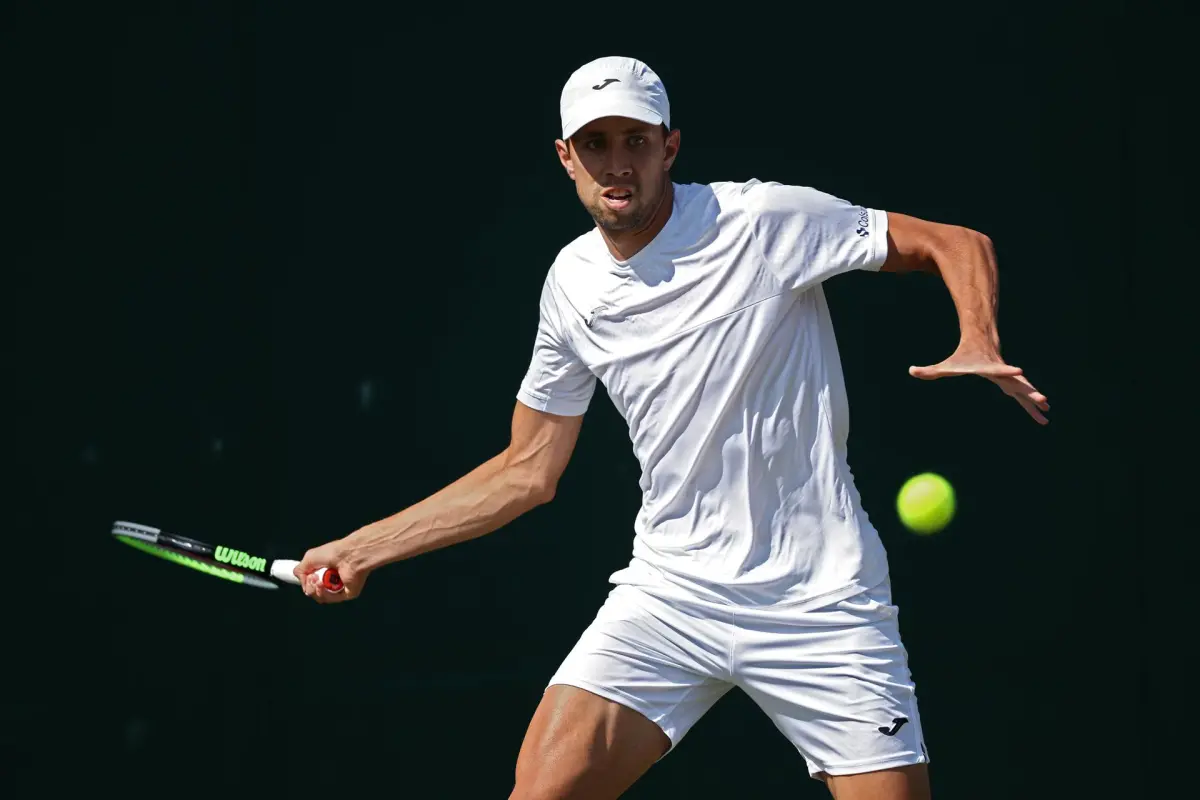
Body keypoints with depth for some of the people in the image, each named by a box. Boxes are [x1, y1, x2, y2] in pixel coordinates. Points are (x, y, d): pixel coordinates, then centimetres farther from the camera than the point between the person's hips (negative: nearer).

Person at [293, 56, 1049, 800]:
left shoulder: (765, 220, -9)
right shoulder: (573, 283, 7)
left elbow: (961, 245, -5)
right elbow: (528, 471, 15)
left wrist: (979, 345, -26)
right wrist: (363, 548, 13)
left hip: (818, 601, -3)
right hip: (669, 594, 3)